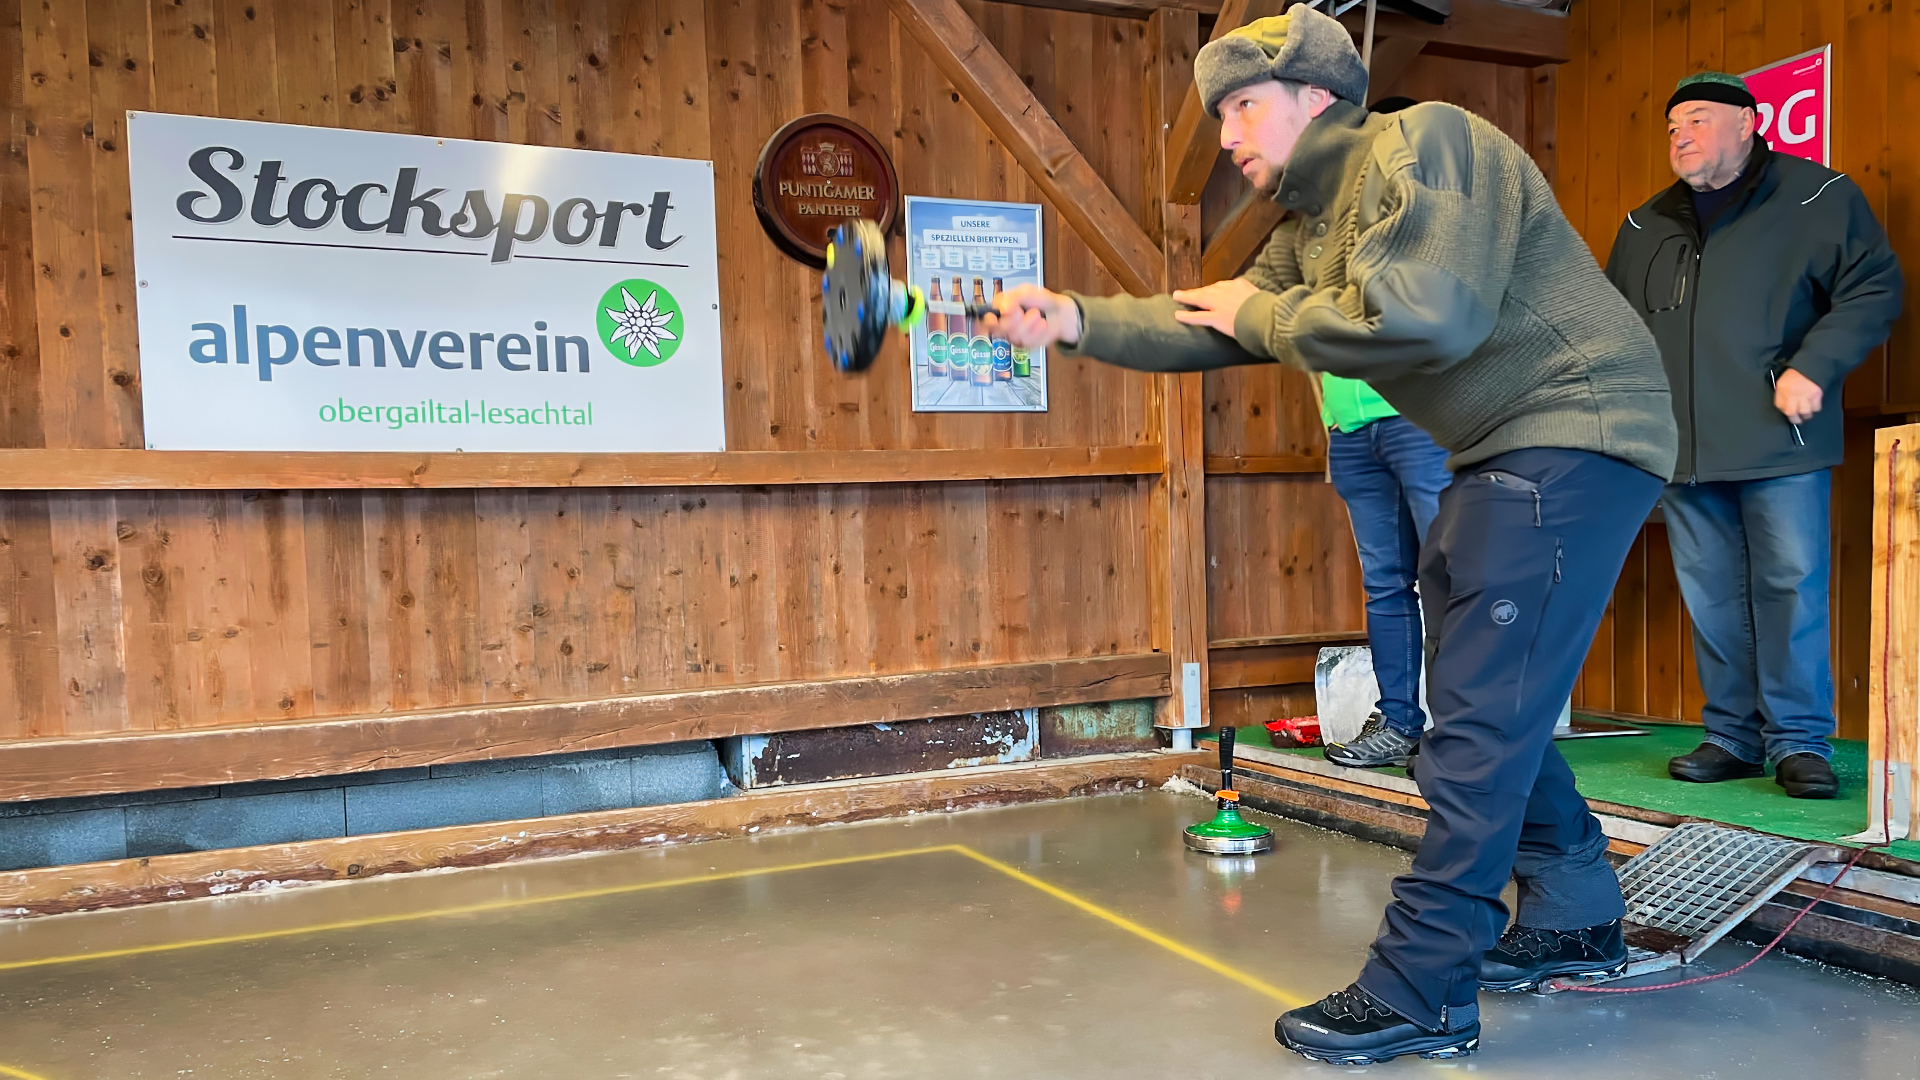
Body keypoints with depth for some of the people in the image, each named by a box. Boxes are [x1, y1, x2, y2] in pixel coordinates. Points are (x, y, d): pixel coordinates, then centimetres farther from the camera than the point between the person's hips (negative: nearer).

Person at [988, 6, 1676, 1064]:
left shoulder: (1423, 143, -14)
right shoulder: (1311, 227, 16)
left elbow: (1416, 315, -29)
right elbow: (1214, 327, 8)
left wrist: (1263, 314, -14)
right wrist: (1077, 320, -6)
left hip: (1572, 433, -10)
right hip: (1504, 452, 10)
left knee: (1480, 712, -12)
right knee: (1482, 700, 16)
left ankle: (1420, 993, -6)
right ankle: (1574, 920, 30)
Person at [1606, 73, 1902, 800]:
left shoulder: (1818, 197, 4)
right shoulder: (1644, 227, 17)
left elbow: (1874, 288, -1)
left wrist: (1814, 367, -13)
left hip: (1779, 442, -4)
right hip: (1682, 448, 4)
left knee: (1792, 587, -4)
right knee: (1710, 598, 6)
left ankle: (1800, 741, 7)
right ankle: (1732, 737, 15)